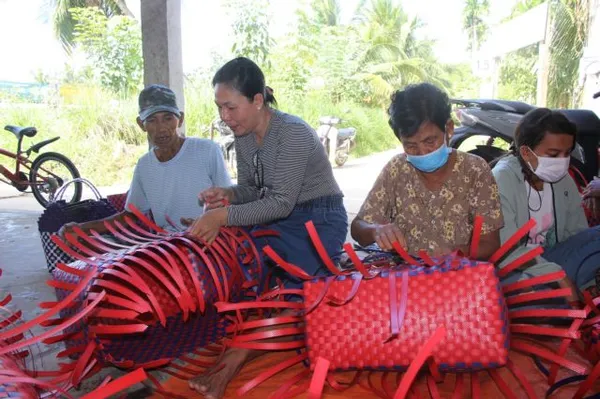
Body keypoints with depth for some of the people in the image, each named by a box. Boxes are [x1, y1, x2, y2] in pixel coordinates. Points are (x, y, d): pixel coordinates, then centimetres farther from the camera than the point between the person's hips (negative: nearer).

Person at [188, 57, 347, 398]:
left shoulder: (293, 132, -22)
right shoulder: (244, 136, 2)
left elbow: (281, 203, -26)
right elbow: (251, 189, 10)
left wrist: (222, 215, -31)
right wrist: (227, 194, -13)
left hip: (319, 222, -7)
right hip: (279, 220, 7)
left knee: (289, 289, -25)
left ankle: (237, 358, -15)